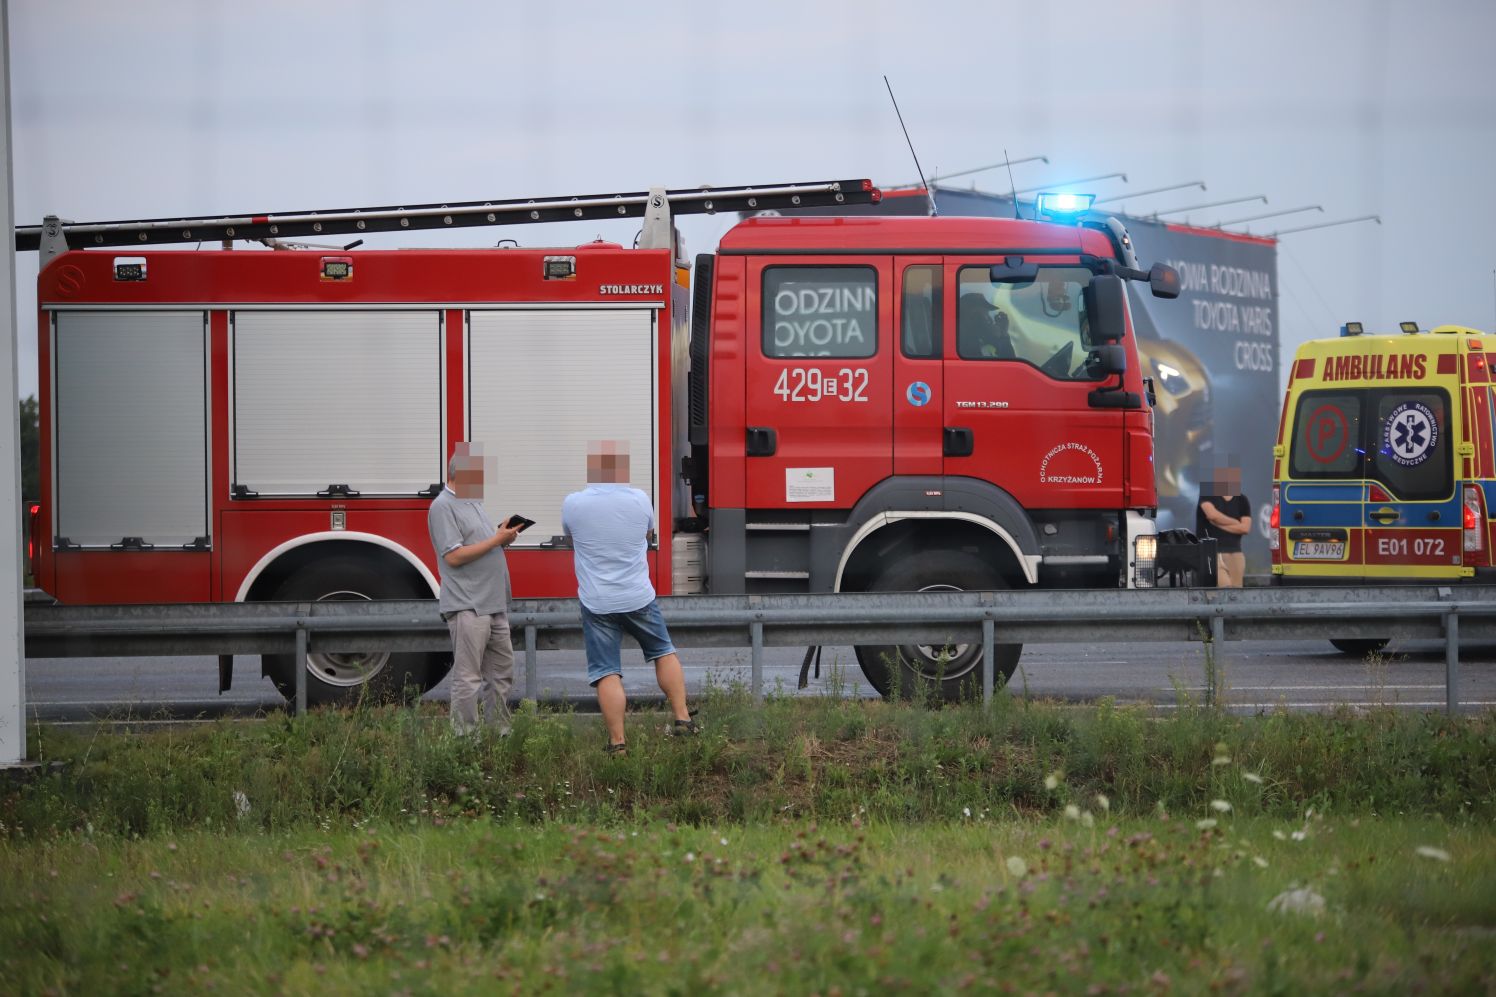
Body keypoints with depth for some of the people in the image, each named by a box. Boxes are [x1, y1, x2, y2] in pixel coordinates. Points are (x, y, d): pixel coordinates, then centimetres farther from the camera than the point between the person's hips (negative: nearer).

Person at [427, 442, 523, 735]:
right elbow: (454, 556, -17)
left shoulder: (473, 503, 18)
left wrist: (504, 535, 5)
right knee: (468, 678, -8)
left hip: (494, 606, 9)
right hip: (467, 608, -9)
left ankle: (500, 733, 19)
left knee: (502, 673, 12)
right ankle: (465, 738, -6)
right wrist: (496, 540, -14)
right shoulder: (443, 507, -10)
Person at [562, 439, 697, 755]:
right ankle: (683, 719, 20)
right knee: (664, 653, 21)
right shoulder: (640, 501, -4)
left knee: (607, 673, 2)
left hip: (598, 604, -1)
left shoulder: (572, 504, -8)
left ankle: (617, 741, -2)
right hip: (639, 598, 1)